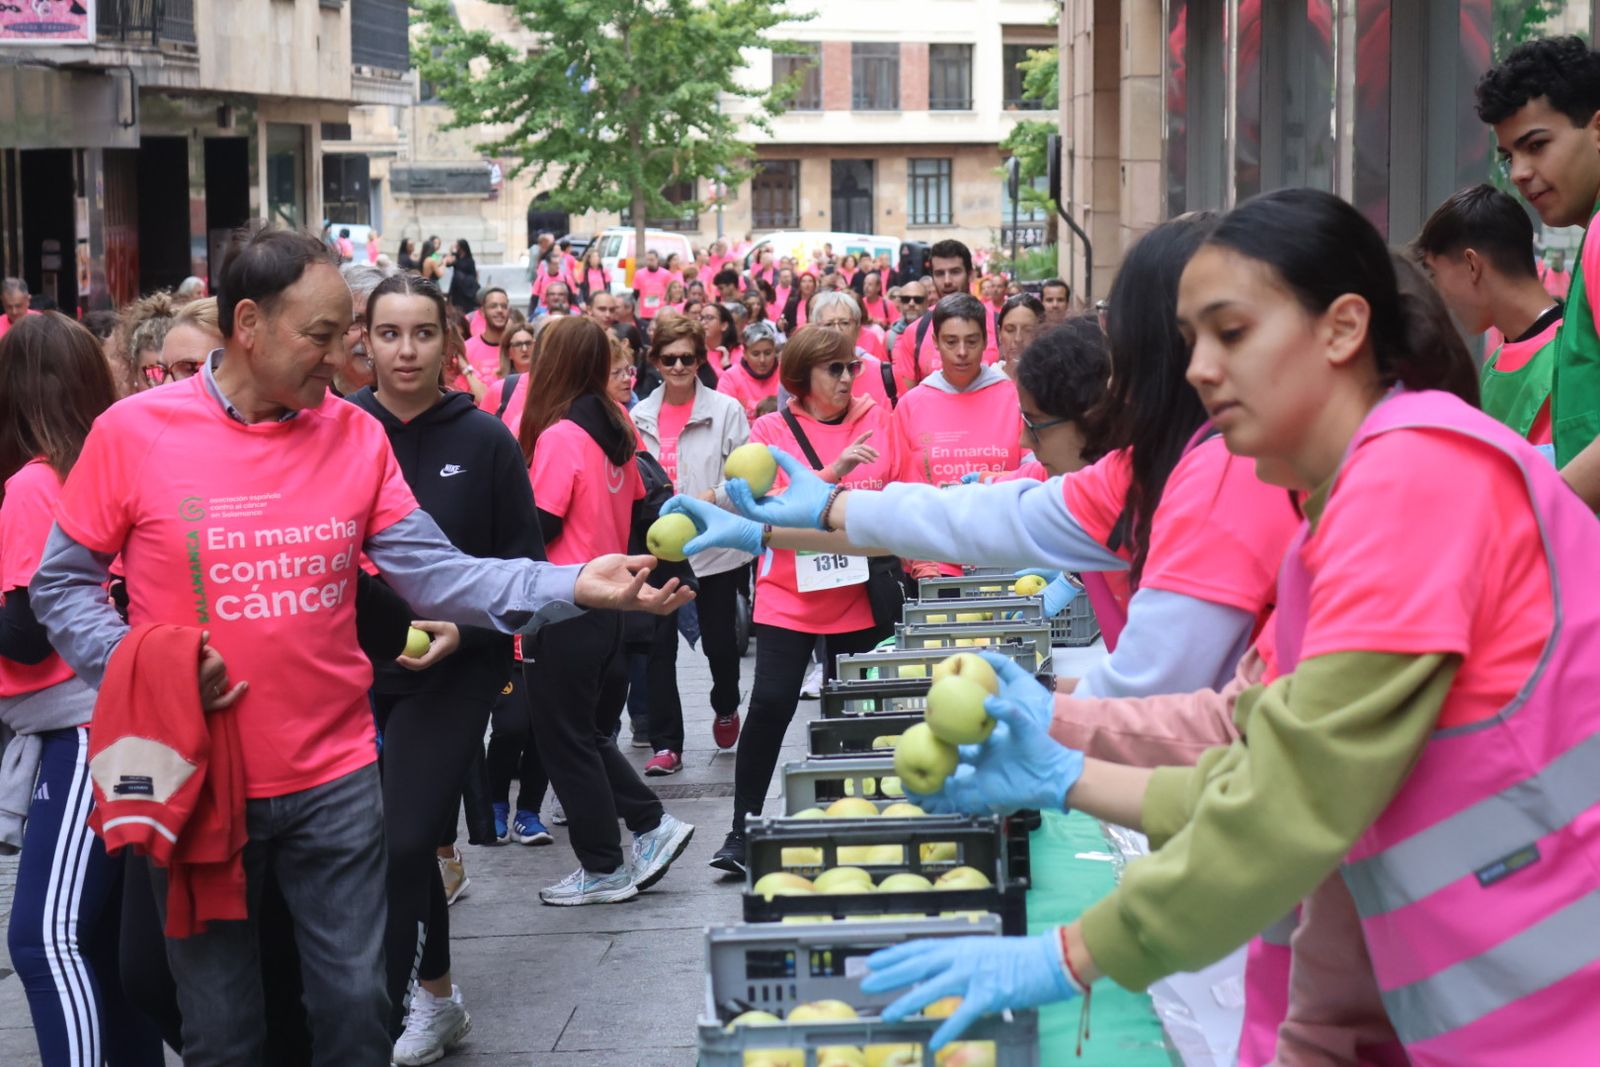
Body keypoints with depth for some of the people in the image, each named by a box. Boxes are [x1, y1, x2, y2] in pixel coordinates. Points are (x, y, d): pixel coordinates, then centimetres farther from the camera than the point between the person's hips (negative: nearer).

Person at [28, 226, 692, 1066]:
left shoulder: (355, 436, -2)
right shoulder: (131, 432, -9)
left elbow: (436, 575, -5)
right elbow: (62, 582, 0)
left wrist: (573, 587, -18)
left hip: (334, 779, 2)